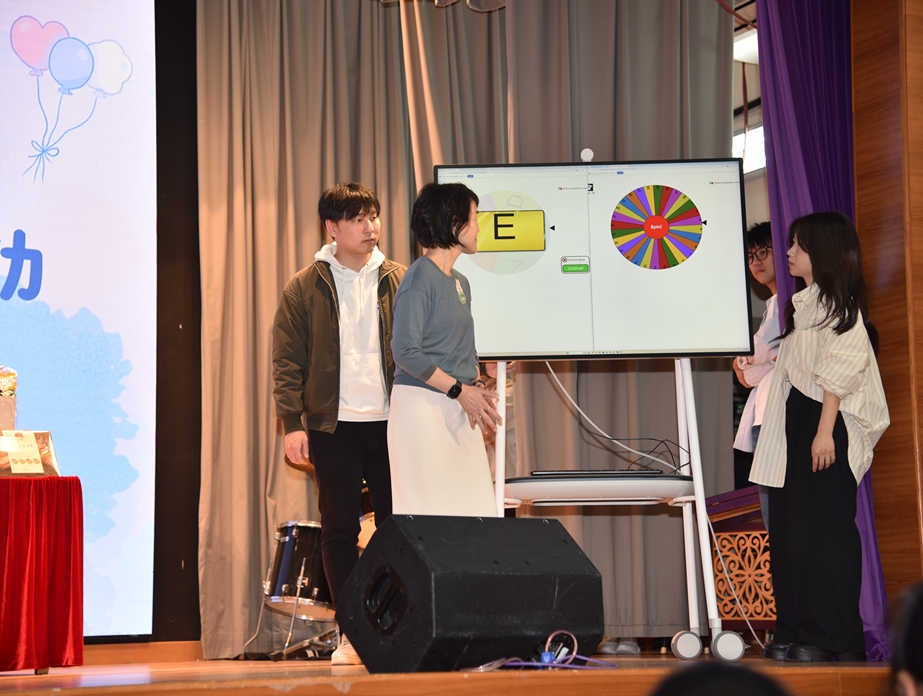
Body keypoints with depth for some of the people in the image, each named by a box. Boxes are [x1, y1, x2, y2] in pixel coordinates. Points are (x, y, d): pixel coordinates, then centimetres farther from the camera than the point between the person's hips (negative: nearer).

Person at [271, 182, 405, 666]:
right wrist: (292, 425, -6)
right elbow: (287, 359, 2)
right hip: (333, 426, -1)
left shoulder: (400, 282, 8)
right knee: (339, 528, 2)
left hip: (390, 422, 1)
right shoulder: (305, 288, 3)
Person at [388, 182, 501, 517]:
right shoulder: (420, 277, -9)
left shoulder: (460, 283, 17)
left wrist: (477, 389, 3)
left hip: (459, 411, 8)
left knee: (474, 508, 3)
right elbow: (406, 351, -15)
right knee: (428, 511, -7)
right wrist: (460, 390, -14)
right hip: (422, 404, -8)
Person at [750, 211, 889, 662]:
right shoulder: (802, 304, 16)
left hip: (825, 424, -9)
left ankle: (831, 636, -1)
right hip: (794, 426, 9)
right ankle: (794, 629, 13)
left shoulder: (839, 307, -11)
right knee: (788, 527, 8)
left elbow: (836, 376, -16)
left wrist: (825, 432, -19)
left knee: (825, 531, -6)